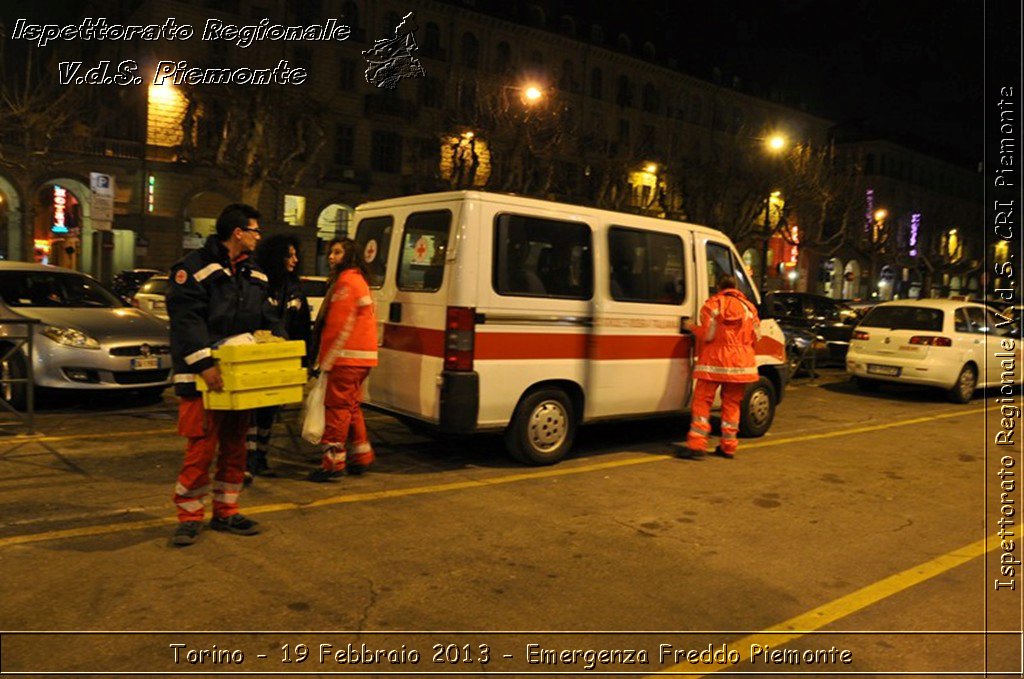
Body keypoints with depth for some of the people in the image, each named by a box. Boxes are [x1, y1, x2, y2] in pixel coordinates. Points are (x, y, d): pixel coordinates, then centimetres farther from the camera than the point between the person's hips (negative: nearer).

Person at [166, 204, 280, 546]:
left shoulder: (254, 275, 15)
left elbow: (267, 320, 17)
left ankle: (225, 512, 25)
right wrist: (204, 364, -24)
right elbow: (186, 319, -16)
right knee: (201, 448, -5)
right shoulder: (195, 268, -8)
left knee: (235, 447, 13)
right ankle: (189, 517, 10)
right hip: (203, 378, -7)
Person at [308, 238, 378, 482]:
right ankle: (362, 455, 25)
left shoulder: (347, 282, -12)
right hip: (359, 357, 10)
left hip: (348, 358, -10)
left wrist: (326, 361, -13)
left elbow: (341, 327, -17)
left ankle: (333, 460, -3)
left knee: (337, 407, -6)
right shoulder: (358, 279, 20)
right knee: (350, 407, 18)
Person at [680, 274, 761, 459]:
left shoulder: (712, 305, -4)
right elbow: (756, 336, 7)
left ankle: (697, 444, -7)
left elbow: (707, 335, -10)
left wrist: (692, 327, 7)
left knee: (702, 401, 0)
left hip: (714, 362, -4)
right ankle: (728, 446, 13)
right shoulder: (749, 307, 8)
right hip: (740, 364, 4)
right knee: (732, 404, 12)